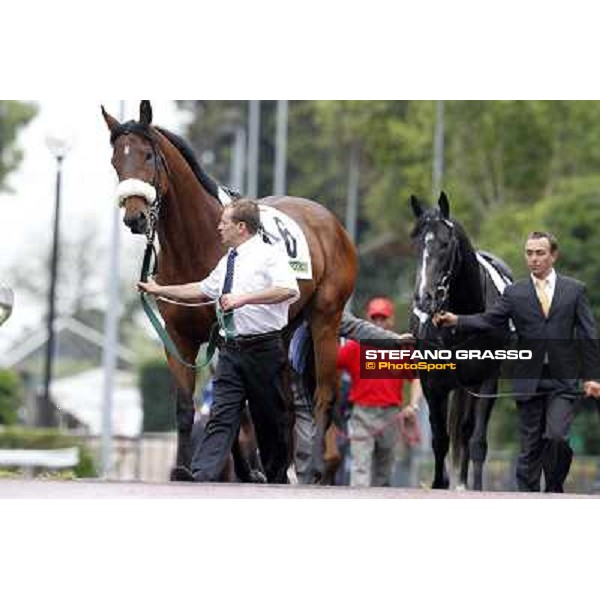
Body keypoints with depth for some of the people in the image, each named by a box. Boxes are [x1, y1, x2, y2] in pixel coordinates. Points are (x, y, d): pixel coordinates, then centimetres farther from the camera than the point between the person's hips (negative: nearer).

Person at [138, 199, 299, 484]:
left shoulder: (269, 255, -7)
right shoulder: (227, 262, 17)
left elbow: (290, 291, -25)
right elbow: (202, 290, 33)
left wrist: (244, 298, -29)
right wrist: (160, 290, 36)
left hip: (263, 349, -6)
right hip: (231, 350, 6)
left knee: (271, 419, 6)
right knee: (221, 416, -6)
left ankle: (277, 482, 19)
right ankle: (202, 477, -17)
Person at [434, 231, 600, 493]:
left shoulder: (575, 290, 6)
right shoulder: (515, 293, 8)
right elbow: (488, 319, -3)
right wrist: (456, 320, -21)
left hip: (562, 382, -1)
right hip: (529, 382, 1)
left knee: (556, 437, -16)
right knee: (530, 447, 4)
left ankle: (555, 490, 5)